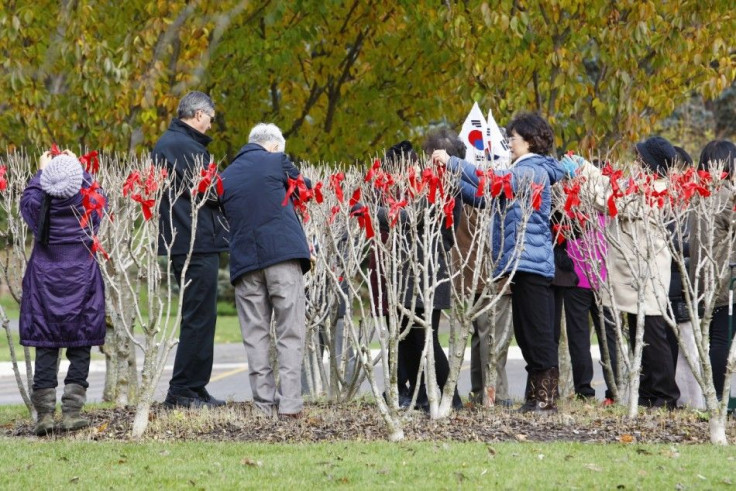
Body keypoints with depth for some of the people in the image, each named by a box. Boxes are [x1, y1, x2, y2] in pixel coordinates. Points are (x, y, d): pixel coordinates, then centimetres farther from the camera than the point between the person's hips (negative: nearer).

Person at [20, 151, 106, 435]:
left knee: (45, 351, 5)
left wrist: (42, 172, 27)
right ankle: (72, 412, 0)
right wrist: (79, 169, 26)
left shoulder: (37, 203, -10)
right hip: (82, 281, -1)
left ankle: (45, 415, 2)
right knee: (80, 351, 6)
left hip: (44, 282, 1)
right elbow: (97, 192, 15)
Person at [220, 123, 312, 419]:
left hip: (243, 258, 4)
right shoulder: (276, 161, 5)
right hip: (282, 251, -4)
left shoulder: (226, 176, 17)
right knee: (290, 332, -3)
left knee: (255, 334, 6)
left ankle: (264, 403, 0)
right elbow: (305, 187, 16)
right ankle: (289, 402, -11)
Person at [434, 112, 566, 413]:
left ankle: (546, 399, -8)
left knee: (538, 333, -9)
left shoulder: (535, 171, -10)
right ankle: (536, 396, 15)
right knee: (527, 334, 11)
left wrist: (452, 162, -19)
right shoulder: (524, 171, 22)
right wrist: (453, 177, 11)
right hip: (521, 263, 10)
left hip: (530, 261, -10)